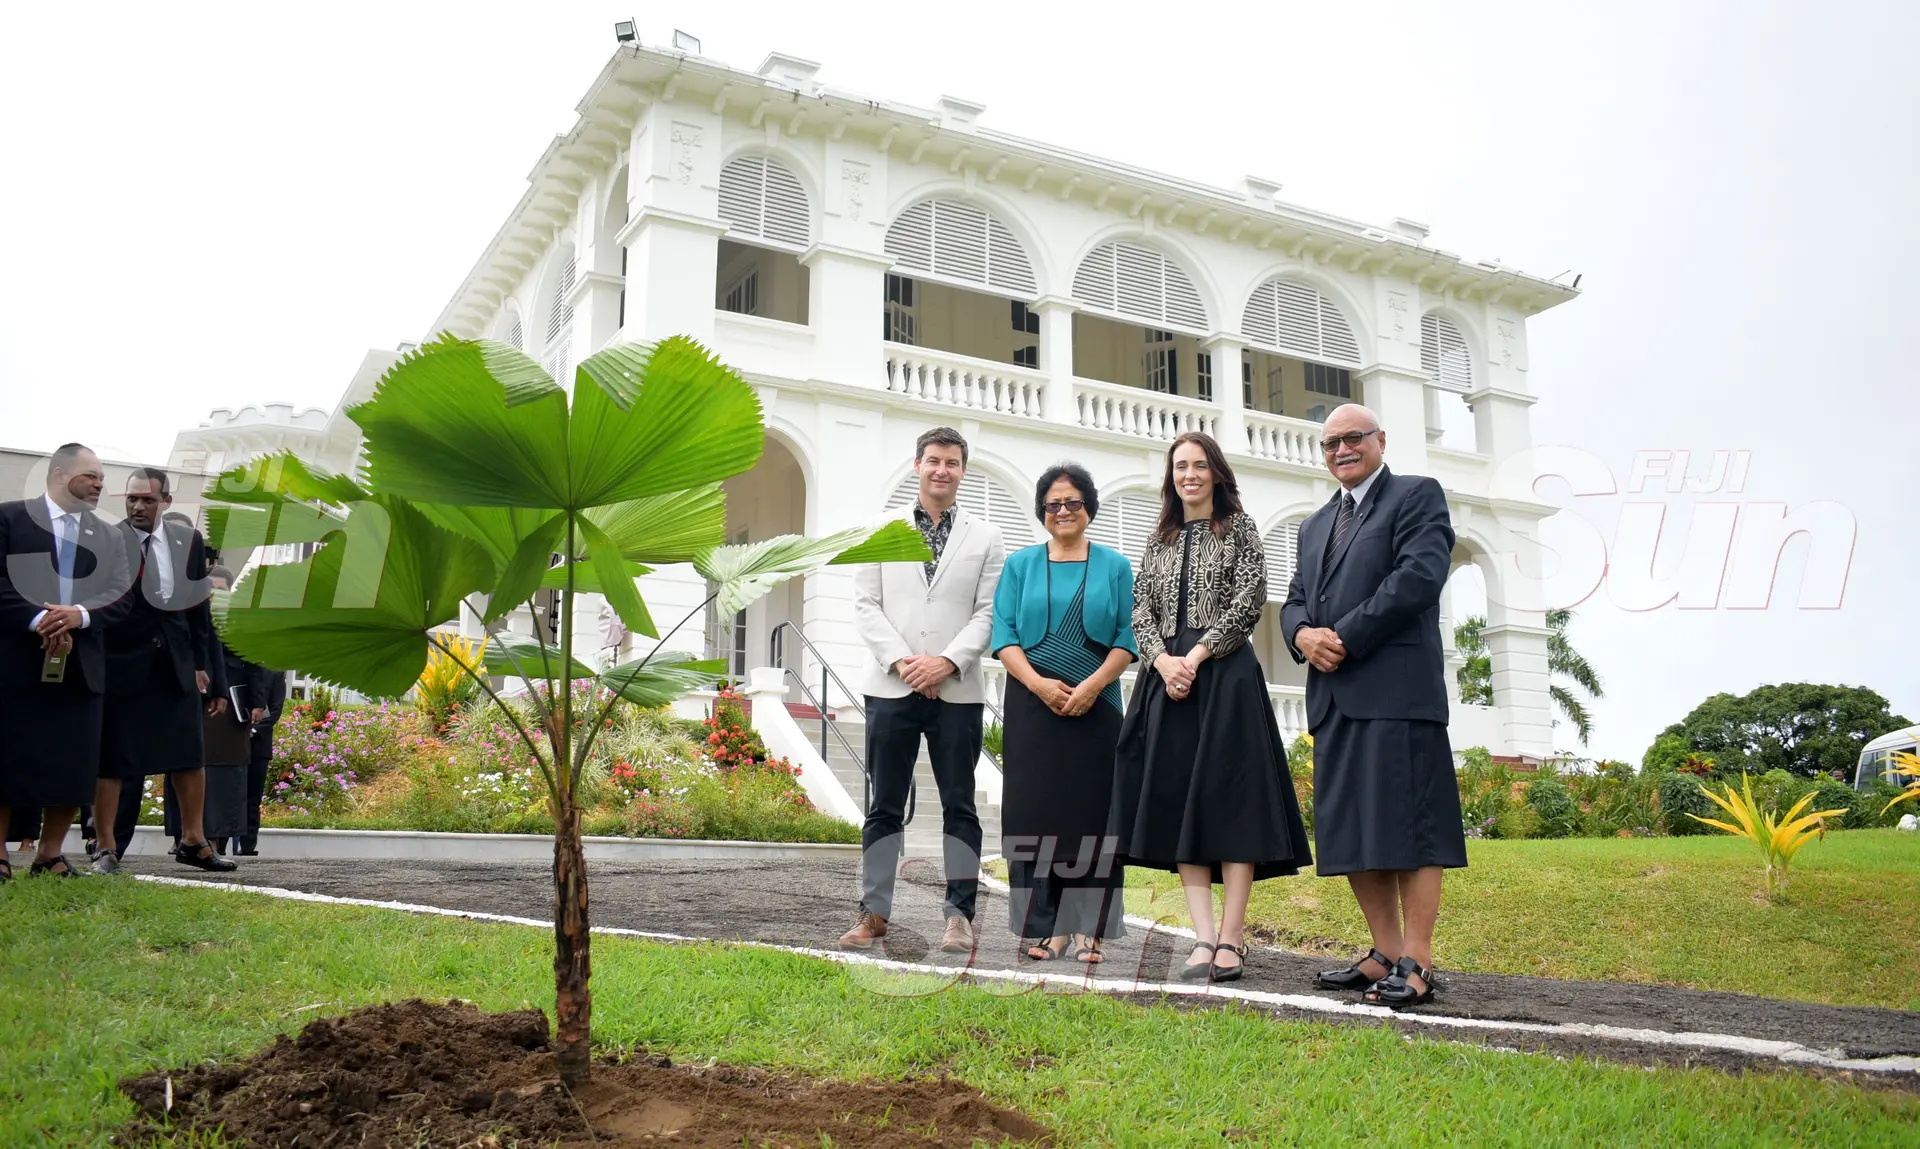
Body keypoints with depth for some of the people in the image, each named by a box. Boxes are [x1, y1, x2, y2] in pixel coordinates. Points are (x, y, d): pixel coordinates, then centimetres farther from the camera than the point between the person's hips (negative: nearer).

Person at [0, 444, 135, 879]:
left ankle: (50, 853, 12)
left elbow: (122, 595, 6)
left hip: (80, 664, 4)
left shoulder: (107, 535, 16)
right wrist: (37, 620, -18)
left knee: (73, 763, 3)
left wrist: (80, 614, -12)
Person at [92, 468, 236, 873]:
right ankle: (106, 848, 12)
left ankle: (192, 840, 20)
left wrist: (201, 662, 11)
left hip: (177, 663, 4)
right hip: (123, 664, -4)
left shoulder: (189, 541, 6)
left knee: (191, 755, 8)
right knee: (112, 759, 1)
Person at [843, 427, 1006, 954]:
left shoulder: (985, 538, 9)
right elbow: (866, 604, 4)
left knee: (959, 806, 3)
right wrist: (900, 660, -9)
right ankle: (873, 912, 9)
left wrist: (948, 662, -12)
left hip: (957, 690, 0)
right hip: (892, 687, 0)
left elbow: (988, 614, 2)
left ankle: (960, 914, 10)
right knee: (885, 806, 4)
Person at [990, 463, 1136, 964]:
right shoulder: (1021, 564, 10)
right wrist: (1038, 683, -12)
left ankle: (1087, 930, 4)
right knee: (1035, 810, -1)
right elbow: (1004, 635, 2)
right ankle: (1044, 928, 5)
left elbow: (1127, 639, 3)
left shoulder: (1115, 566, 9)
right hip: (1033, 707, 0)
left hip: (1096, 708, 0)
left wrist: (1093, 683, -13)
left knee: (1091, 811, -1)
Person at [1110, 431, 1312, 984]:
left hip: (1225, 674, -4)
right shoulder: (1160, 541, 18)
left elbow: (1250, 599, -4)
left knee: (1231, 798, -9)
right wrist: (1164, 660, -9)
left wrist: (1197, 655, -12)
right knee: (1178, 802, -3)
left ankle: (1230, 940, -9)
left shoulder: (1238, 528, 7)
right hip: (1167, 677, 4)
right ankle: (1204, 938, -3)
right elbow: (1140, 611, 10)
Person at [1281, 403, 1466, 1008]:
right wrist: (1302, 634, -3)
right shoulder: (1316, 524, 26)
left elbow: (1420, 574, -11)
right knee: (1349, 829, 7)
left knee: (1408, 825, -8)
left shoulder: (1417, 495, 4)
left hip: (1395, 690, -8)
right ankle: (1386, 954, 15)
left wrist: (1346, 638, -13)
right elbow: (1295, 599, 21)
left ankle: (1417, 965, -5)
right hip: (1333, 697, 8)